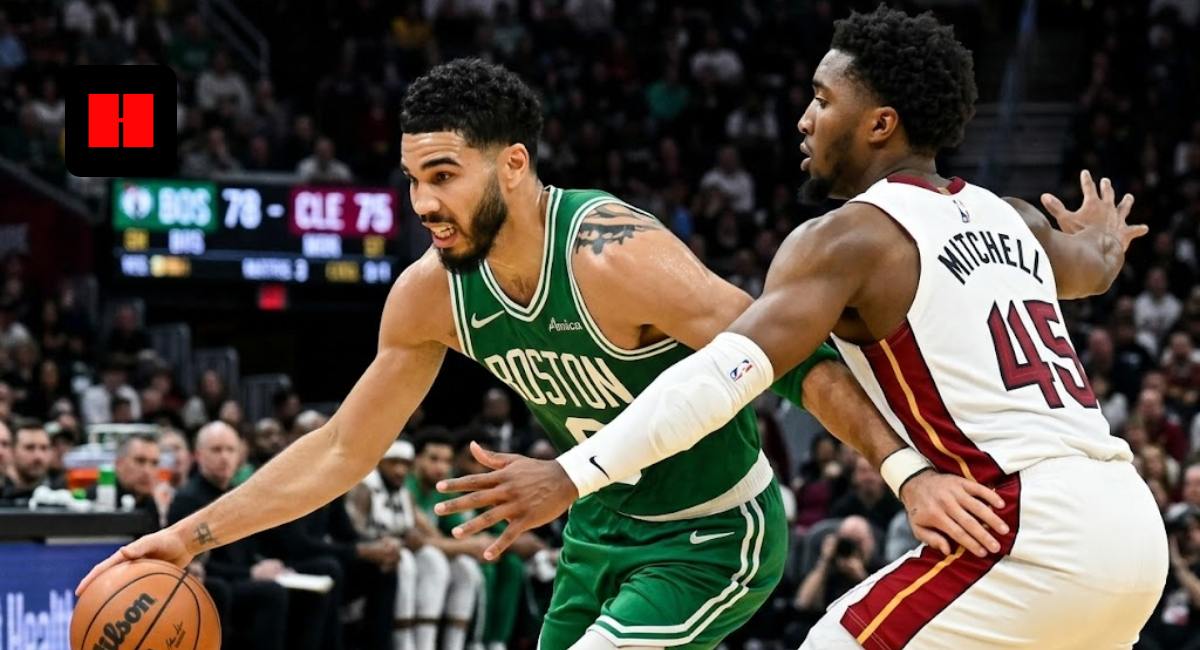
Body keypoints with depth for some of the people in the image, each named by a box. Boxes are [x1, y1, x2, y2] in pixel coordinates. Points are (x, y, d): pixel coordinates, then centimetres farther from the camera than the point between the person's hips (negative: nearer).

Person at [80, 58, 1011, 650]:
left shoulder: (613, 257, -32)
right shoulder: (430, 295, -10)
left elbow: (798, 361, -32)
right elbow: (344, 449, 3)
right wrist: (195, 534, -2)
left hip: (714, 538, -8)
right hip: (606, 525, 8)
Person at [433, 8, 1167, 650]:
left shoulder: (850, 237, -3)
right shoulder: (1005, 217, 20)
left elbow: (728, 371, -17)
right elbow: (1091, 269, 44)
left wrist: (572, 476, -20)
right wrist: (1101, 243, 70)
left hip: (1037, 534, -8)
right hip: (1132, 523, 9)